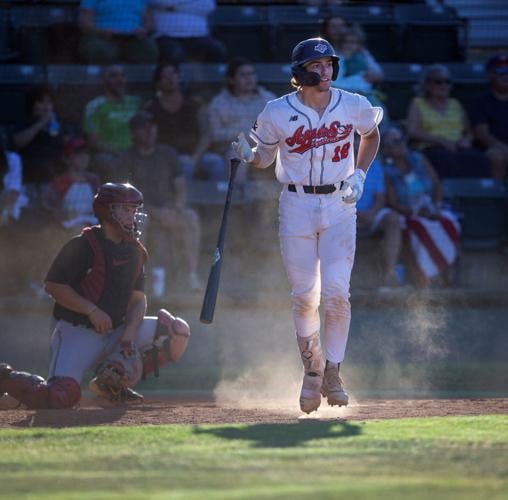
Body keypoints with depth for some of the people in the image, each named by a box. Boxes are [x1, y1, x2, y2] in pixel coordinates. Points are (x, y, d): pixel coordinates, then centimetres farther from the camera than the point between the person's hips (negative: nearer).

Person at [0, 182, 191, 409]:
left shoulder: (134, 251, 10)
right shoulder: (83, 245, -12)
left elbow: (138, 297, 10)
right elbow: (54, 285, -13)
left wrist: (130, 332, -9)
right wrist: (92, 310, -21)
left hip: (117, 332, 7)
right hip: (78, 333, -7)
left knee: (177, 331, -2)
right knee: (59, 398, -30)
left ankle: (113, 383, 5)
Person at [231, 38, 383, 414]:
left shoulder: (353, 107, -2)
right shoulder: (278, 112, -5)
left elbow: (372, 135, 19)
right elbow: (264, 158, 7)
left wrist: (360, 175, 5)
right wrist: (246, 155, -15)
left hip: (339, 205, 0)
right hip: (296, 206, 0)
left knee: (336, 292, -13)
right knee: (304, 297, 2)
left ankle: (333, 372, 1)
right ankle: (312, 369, 22)